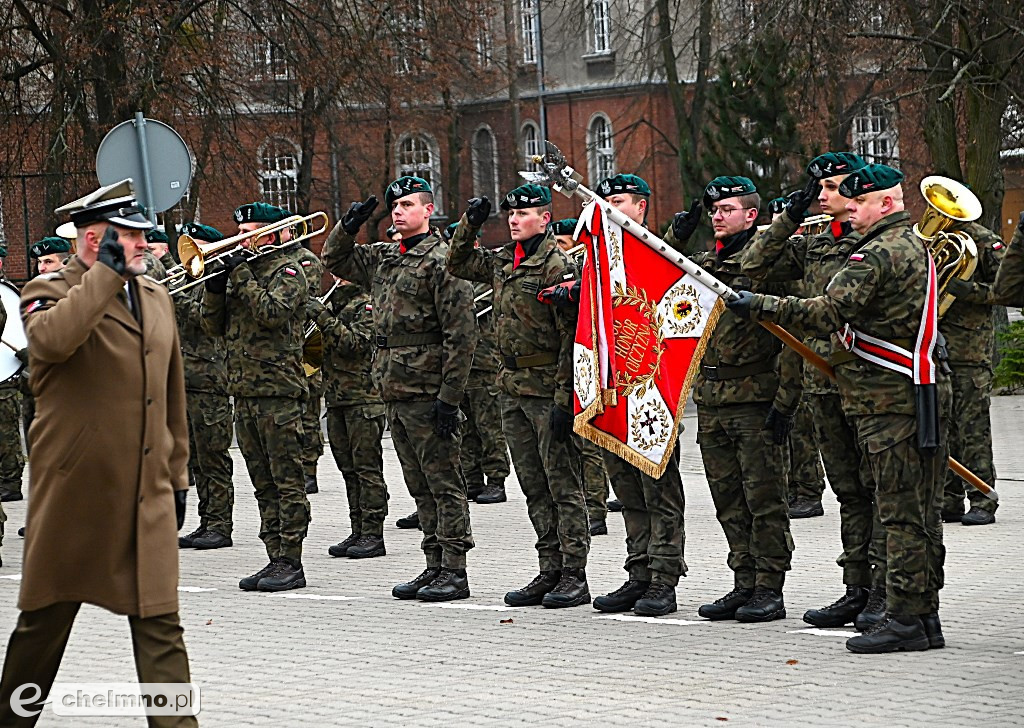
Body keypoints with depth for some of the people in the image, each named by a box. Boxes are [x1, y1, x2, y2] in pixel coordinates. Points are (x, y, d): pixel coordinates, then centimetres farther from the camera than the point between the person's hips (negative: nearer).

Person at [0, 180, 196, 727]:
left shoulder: (157, 298, 14)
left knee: (160, 624, -1)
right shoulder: (48, 292, -4)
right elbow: (52, 338, -30)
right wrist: (108, 271, -23)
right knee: (45, 619, 9)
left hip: (147, 497, 4)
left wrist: (177, 476, 18)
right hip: (74, 493, -4)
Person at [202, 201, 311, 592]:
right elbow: (214, 326, 14)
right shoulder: (243, 269, 18)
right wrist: (215, 287, -1)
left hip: (279, 389, -8)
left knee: (287, 480, -6)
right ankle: (276, 559, 12)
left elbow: (272, 313, -20)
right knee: (264, 484, 9)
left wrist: (241, 276, -15)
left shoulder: (287, 269, -3)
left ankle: (291, 562, -5)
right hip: (244, 391, 8)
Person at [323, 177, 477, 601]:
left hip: (429, 392, -8)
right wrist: (349, 227, 7)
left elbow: (461, 334, -14)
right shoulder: (382, 259, 14)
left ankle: (455, 571, 1)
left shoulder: (441, 261, -10)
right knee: (420, 486, 12)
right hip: (394, 391, 8)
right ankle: (435, 566, 17)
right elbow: (334, 260, 28)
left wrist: (450, 396, -18)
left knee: (443, 482, -3)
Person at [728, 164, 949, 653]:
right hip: (919, 393, 10)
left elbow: (827, 313, -22)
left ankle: (904, 619, -7)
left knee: (901, 512, -8)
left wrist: (759, 305, -16)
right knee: (921, 511, 11)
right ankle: (924, 616, 15)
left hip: (892, 401, -10)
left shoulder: (881, 254, -15)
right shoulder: (913, 247, 19)